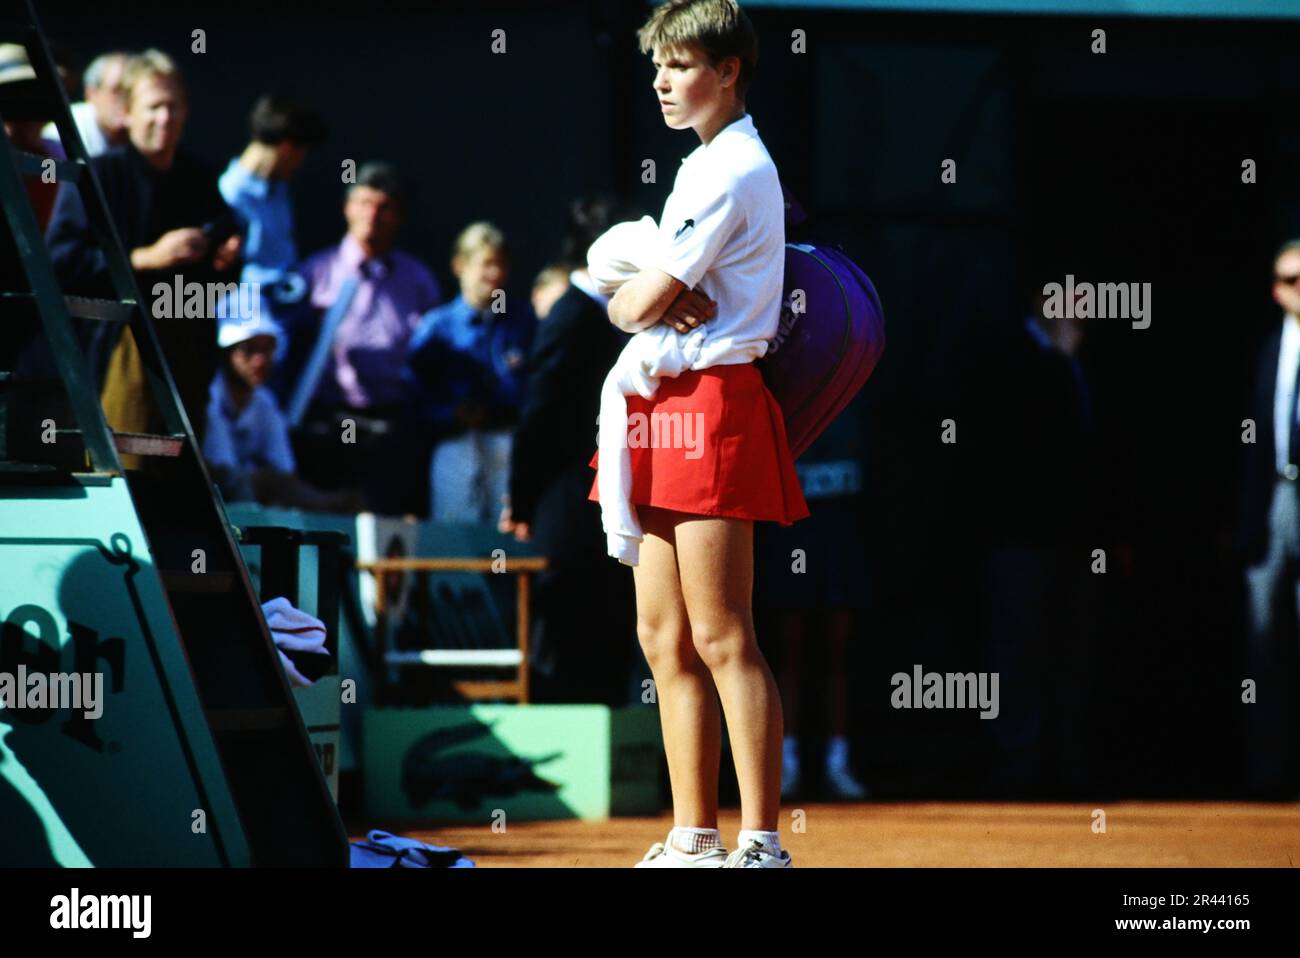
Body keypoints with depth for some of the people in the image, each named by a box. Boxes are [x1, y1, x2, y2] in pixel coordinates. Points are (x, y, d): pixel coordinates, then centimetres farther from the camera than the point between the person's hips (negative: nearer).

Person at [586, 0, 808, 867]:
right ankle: (693, 841, 12)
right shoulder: (706, 167, 20)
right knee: (666, 640, 9)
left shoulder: (733, 171, -11)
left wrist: (637, 298, 7)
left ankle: (762, 847, -10)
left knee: (721, 640, -11)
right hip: (658, 412, 10)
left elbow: (640, 303, -14)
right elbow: (636, 299, 17)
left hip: (712, 408, -10)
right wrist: (661, 302, -4)